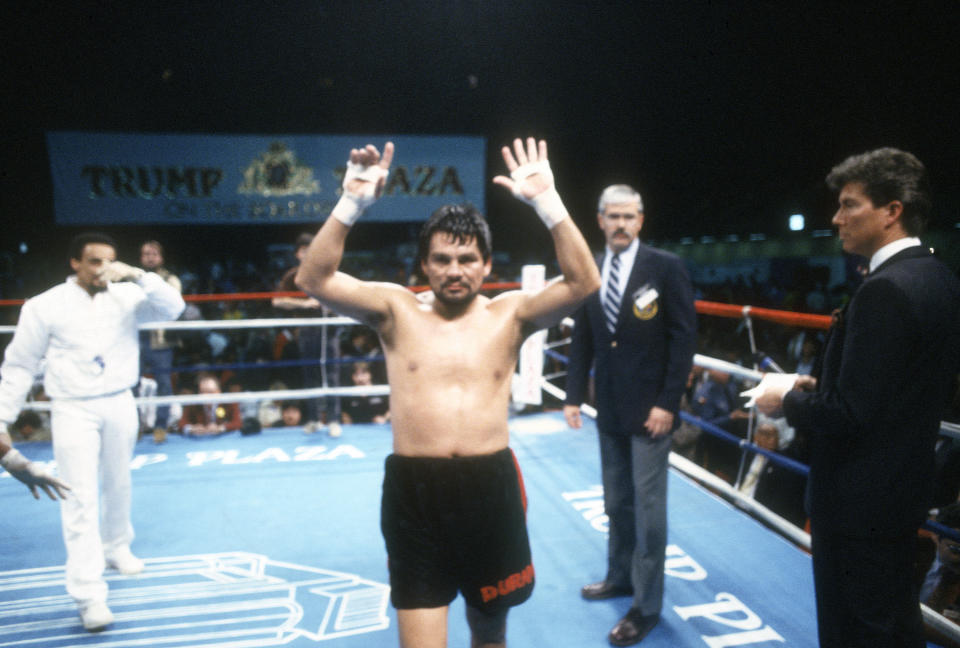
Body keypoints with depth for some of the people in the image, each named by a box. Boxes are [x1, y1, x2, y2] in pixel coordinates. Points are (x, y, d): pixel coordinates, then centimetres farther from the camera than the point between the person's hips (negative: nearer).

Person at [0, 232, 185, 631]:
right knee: (80, 499, -7)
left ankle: (116, 548, 42)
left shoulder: (126, 297, 0)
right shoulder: (46, 305, -5)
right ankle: (89, 596, -5)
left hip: (120, 405, 3)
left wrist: (137, 276, -23)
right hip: (73, 410, -3)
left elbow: (173, 308, -12)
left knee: (117, 486, 18)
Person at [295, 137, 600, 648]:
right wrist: (352, 203, -21)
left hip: (490, 487, 1)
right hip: (413, 492, -1)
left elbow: (583, 282, -10)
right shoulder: (396, 310, 1)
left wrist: (546, 202, -18)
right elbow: (314, 279, -9)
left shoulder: (509, 314, 2)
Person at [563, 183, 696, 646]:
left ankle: (647, 605, 15)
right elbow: (582, 339, 9)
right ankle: (621, 576, 35)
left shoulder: (665, 267, -7)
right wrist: (574, 395, 3)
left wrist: (668, 402, -14)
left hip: (650, 406, -4)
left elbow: (684, 337, -9)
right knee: (617, 501, 16)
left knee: (648, 505, 2)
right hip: (609, 407, 5)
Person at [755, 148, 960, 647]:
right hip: (902, 485, 9)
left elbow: (851, 415, -26)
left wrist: (788, 401, -8)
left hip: (860, 497, -9)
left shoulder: (884, 290, -24)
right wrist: (821, 388, 8)